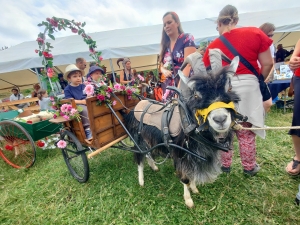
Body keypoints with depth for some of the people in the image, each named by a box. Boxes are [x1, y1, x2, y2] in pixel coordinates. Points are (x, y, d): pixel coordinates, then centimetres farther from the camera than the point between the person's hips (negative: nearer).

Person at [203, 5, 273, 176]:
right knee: (246, 131, 13)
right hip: (247, 87, 0)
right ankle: (250, 167, 30)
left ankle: (225, 165, 30)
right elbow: (268, 64, 0)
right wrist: (258, 81, 16)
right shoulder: (255, 33, 0)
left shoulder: (213, 46, 2)